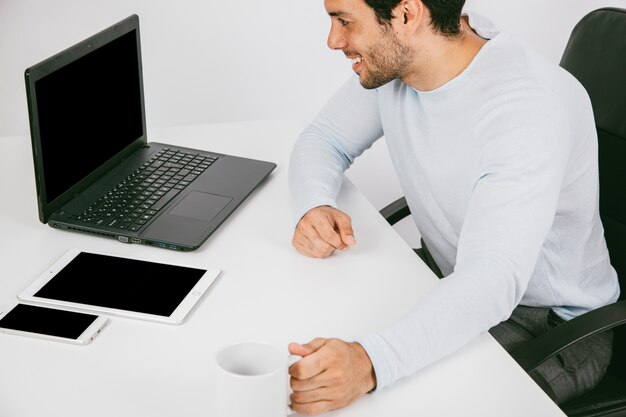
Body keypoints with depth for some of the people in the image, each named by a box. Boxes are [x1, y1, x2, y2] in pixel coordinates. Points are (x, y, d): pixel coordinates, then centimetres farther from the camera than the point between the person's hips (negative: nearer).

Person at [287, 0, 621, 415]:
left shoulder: (530, 108, -32)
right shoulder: (391, 58, -10)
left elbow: (491, 279, -40)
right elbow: (324, 139, 4)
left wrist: (370, 362, -55)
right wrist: (315, 207, -19)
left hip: (554, 325, -6)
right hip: (451, 284, 7)